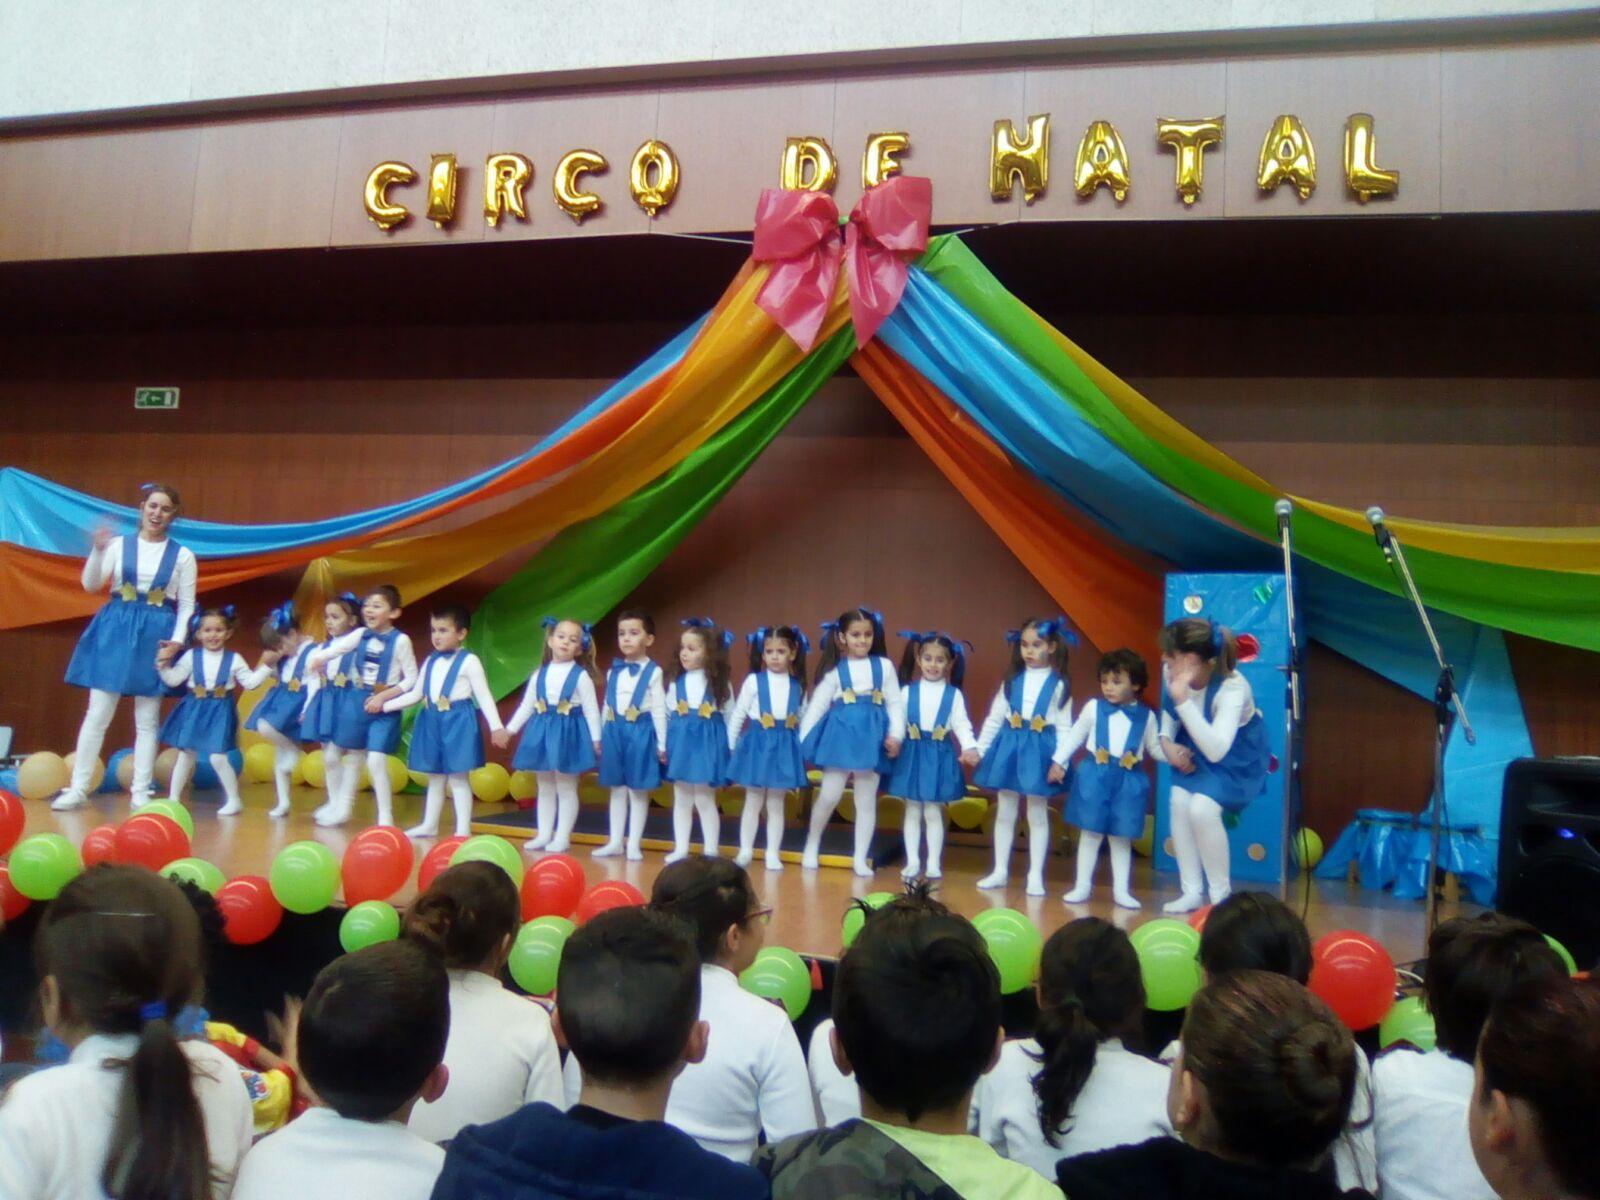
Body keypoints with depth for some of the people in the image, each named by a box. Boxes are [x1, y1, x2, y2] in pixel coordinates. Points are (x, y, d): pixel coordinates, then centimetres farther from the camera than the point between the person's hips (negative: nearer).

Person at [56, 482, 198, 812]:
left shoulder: (183, 555, 4)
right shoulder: (119, 545, 5)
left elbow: (186, 605, 3)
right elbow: (91, 584, -4)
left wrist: (177, 640, -10)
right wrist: (98, 550, -20)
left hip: (156, 636, 0)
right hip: (115, 632, 0)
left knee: (147, 720, 4)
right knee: (98, 714, 1)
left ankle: (140, 793, 10)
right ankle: (77, 789, 9)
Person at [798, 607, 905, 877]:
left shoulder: (884, 666, 6)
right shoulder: (834, 671, 3)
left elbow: (895, 703, 4)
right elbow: (817, 706, 3)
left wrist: (895, 735, -7)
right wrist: (804, 738, -2)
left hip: (872, 736, 2)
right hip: (841, 734, -1)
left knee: (866, 800, 7)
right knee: (830, 795, -4)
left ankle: (860, 858, 16)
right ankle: (812, 845, 20)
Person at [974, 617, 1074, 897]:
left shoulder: (1059, 685, -3)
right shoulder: (1012, 680, 5)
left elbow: (1064, 727, -5)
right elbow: (994, 718, 7)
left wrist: (1059, 760, -14)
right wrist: (979, 748, 3)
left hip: (1039, 752, -3)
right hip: (1008, 749, 3)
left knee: (1037, 815, 6)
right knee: (1005, 813, 10)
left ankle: (1036, 875, 14)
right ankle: (1000, 871, 19)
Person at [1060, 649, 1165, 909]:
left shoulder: (1146, 716, 0)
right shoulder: (1093, 707, -2)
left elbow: (1155, 748, 8)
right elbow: (1075, 735, 6)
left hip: (1128, 781, 1)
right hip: (1095, 777, 0)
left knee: (1121, 836, 8)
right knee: (1090, 833, 5)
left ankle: (1121, 890, 17)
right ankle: (1083, 886, 15)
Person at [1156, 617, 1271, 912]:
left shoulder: (1232, 687, -36)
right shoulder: (1171, 671, -18)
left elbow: (1216, 751, -46)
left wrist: (1183, 699, -52)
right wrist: (1167, 742, -9)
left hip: (1238, 754, -6)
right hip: (1196, 745, 6)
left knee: (1202, 808, -23)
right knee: (1178, 801, -14)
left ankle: (1222, 895, -1)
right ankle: (1192, 892, 1)